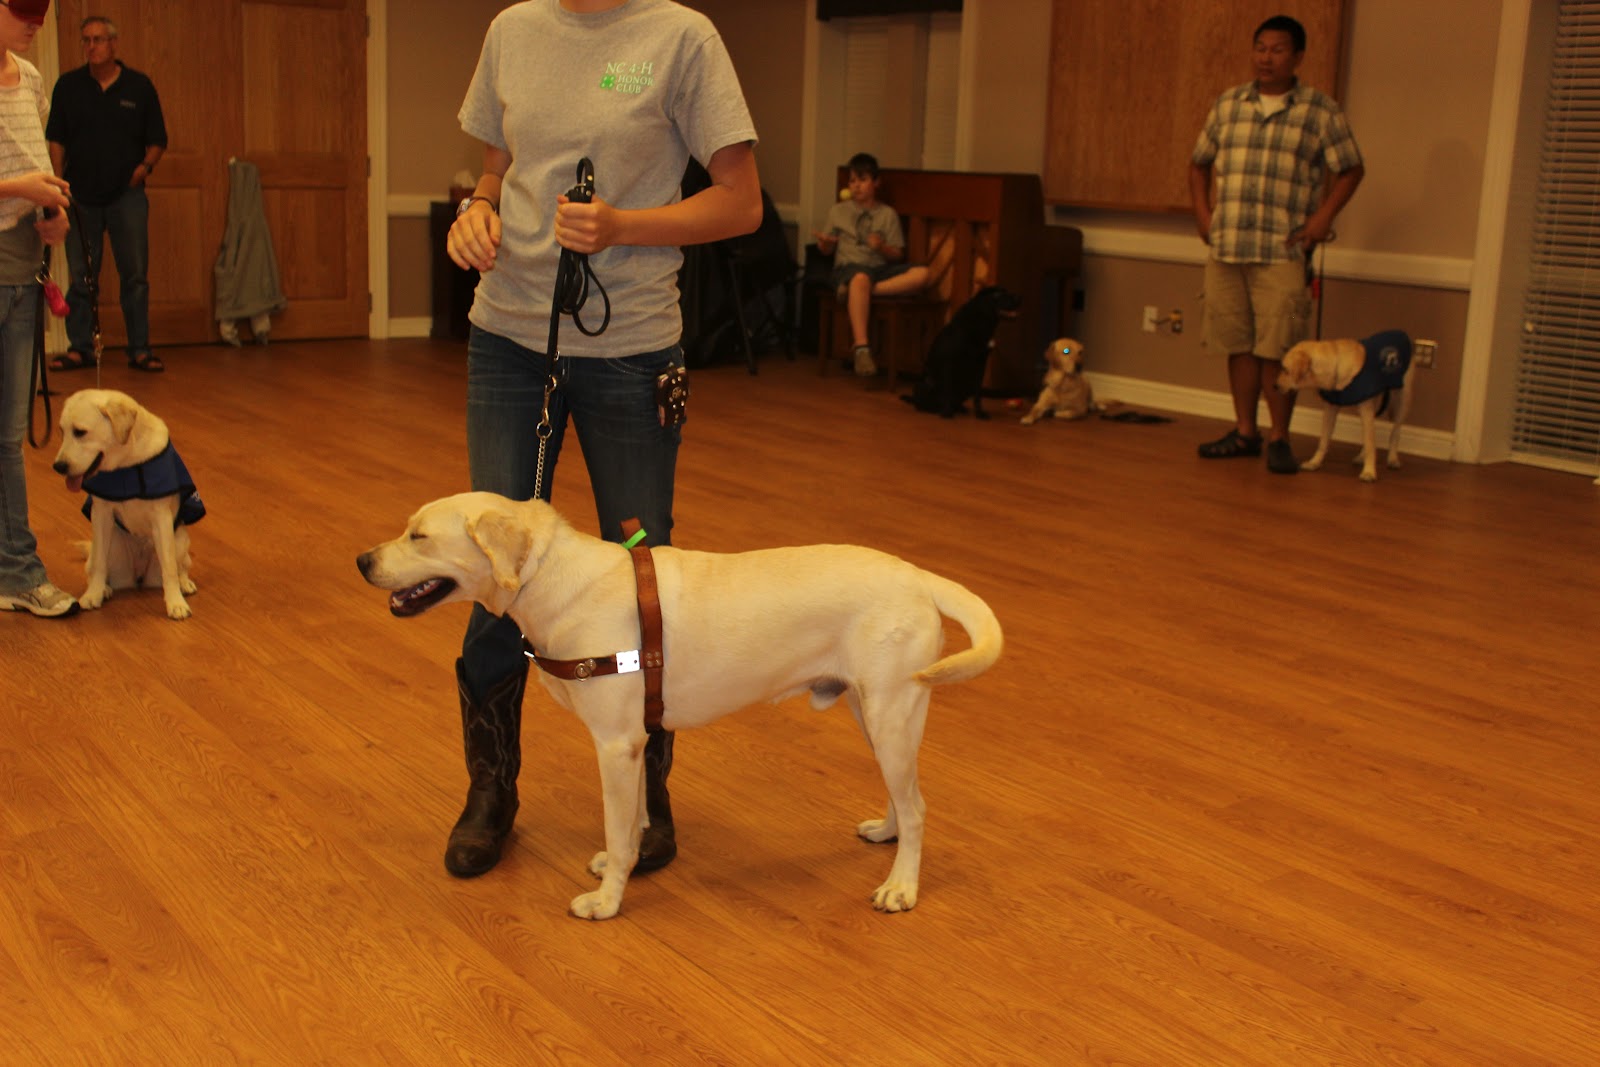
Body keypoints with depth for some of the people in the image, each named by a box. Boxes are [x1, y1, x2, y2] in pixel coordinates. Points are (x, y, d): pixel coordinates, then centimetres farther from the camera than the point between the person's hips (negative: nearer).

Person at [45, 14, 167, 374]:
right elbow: (56, 141, 7)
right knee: (80, 277, 4)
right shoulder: (68, 85, 7)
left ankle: (140, 350, 4)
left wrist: (146, 165, -10)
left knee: (135, 275, -1)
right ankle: (80, 348, 10)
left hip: (126, 194, -1)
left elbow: (157, 140, 9)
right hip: (81, 195, 1)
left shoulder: (139, 86, 5)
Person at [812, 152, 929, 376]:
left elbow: (898, 256, 9)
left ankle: (855, 292, -32)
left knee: (921, 274, -27)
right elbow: (828, 250, 14)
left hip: (881, 268, 2)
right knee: (860, 278, -41)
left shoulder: (888, 214, 15)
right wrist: (823, 244, -10)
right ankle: (862, 348, -49)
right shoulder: (838, 211, 16)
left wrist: (882, 248, -12)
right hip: (848, 267, -2)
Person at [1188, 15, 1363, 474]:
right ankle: (1244, 431, 19)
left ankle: (1278, 438, 3)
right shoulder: (1228, 104, 12)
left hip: (1282, 252, -4)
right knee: (1237, 345, 9)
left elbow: (1351, 169, 6)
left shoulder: (1321, 111, 2)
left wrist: (1323, 216, -5)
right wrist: (1202, 211, 10)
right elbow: (1199, 163, 21)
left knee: (1276, 349, -6)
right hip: (1225, 248, 4)